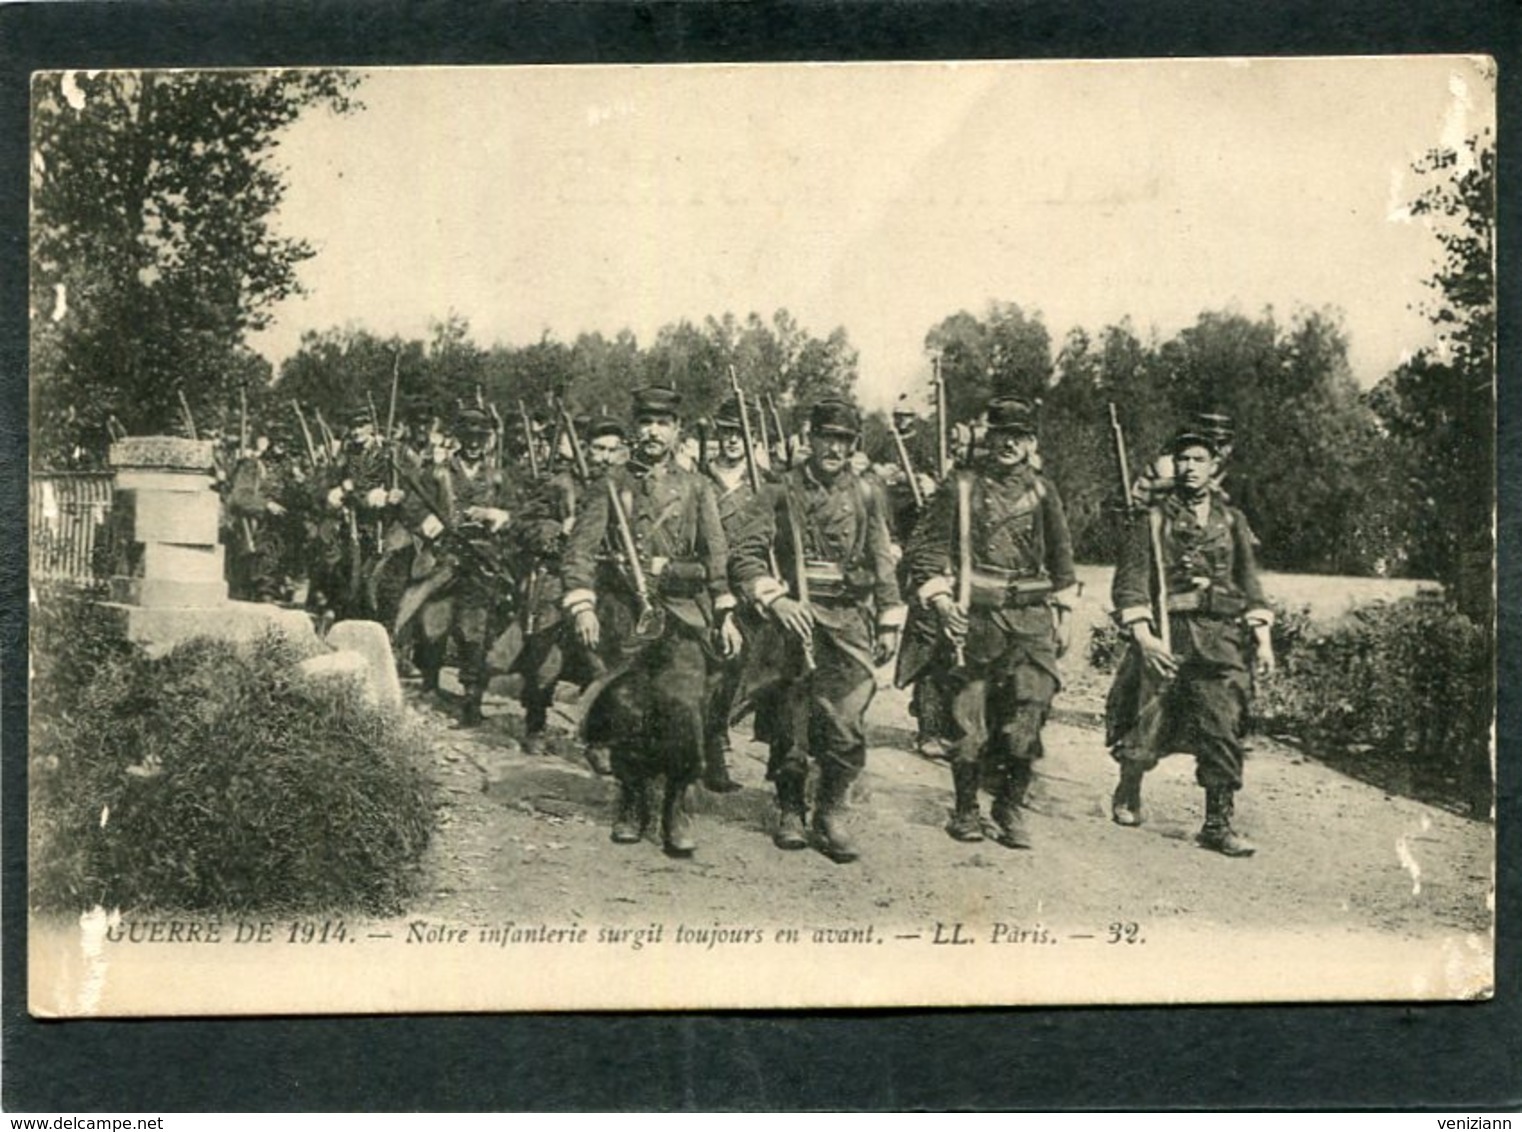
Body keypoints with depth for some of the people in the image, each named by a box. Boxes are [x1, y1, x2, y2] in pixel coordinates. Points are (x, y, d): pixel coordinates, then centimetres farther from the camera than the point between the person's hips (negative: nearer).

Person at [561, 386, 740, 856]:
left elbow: (717, 555, 12)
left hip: (683, 612, 0)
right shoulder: (612, 484, 9)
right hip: (624, 614, 0)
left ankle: (677, 806, -2)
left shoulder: (696, 487, 13)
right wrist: (582, 607, -11)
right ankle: (632, 803, 18)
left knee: (681, 705, -16)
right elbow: (580, 548, 2)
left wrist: (726, 615, 5)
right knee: (625, 710, -2)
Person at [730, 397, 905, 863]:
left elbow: (883, 565, 17)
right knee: (790, 726, 3)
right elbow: (744, 555, -3)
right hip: (796, 619, -1)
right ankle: (790, 812, 19)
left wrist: (889, 624, 12)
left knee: (845, 728, -7)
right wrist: (776, 599, -15)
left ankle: (830, 815, 6)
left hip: (850, 621, 1)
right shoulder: (781, 493, 4)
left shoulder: (866, 497, 12)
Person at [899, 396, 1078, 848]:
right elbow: (922, 549, 4)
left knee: (1028, 715, -11)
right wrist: (939, 598, -8)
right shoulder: (961, 488, 3)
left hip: (1029, 622, 2)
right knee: (969, 725, 1)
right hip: (970, 620, -1)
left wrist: (1065, 613, 18)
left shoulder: (1041, 492, 10)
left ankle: (1010, 807, 7)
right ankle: (966, 810, 20)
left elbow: (1061, 556, 21)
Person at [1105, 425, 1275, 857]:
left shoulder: (1231, 520, 13)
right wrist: (1143, 637, -17)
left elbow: (1249, 583, 15)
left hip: (1220, 638, 3)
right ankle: (1127, 794, 29)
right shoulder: (1152, 518, 2)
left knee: (1223, 730, -6)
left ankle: (1218, 824, 1)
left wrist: (1263, 639, 5)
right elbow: (1129, 582, -5)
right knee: (1147, 728, 2)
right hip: (1164, 635, -2)